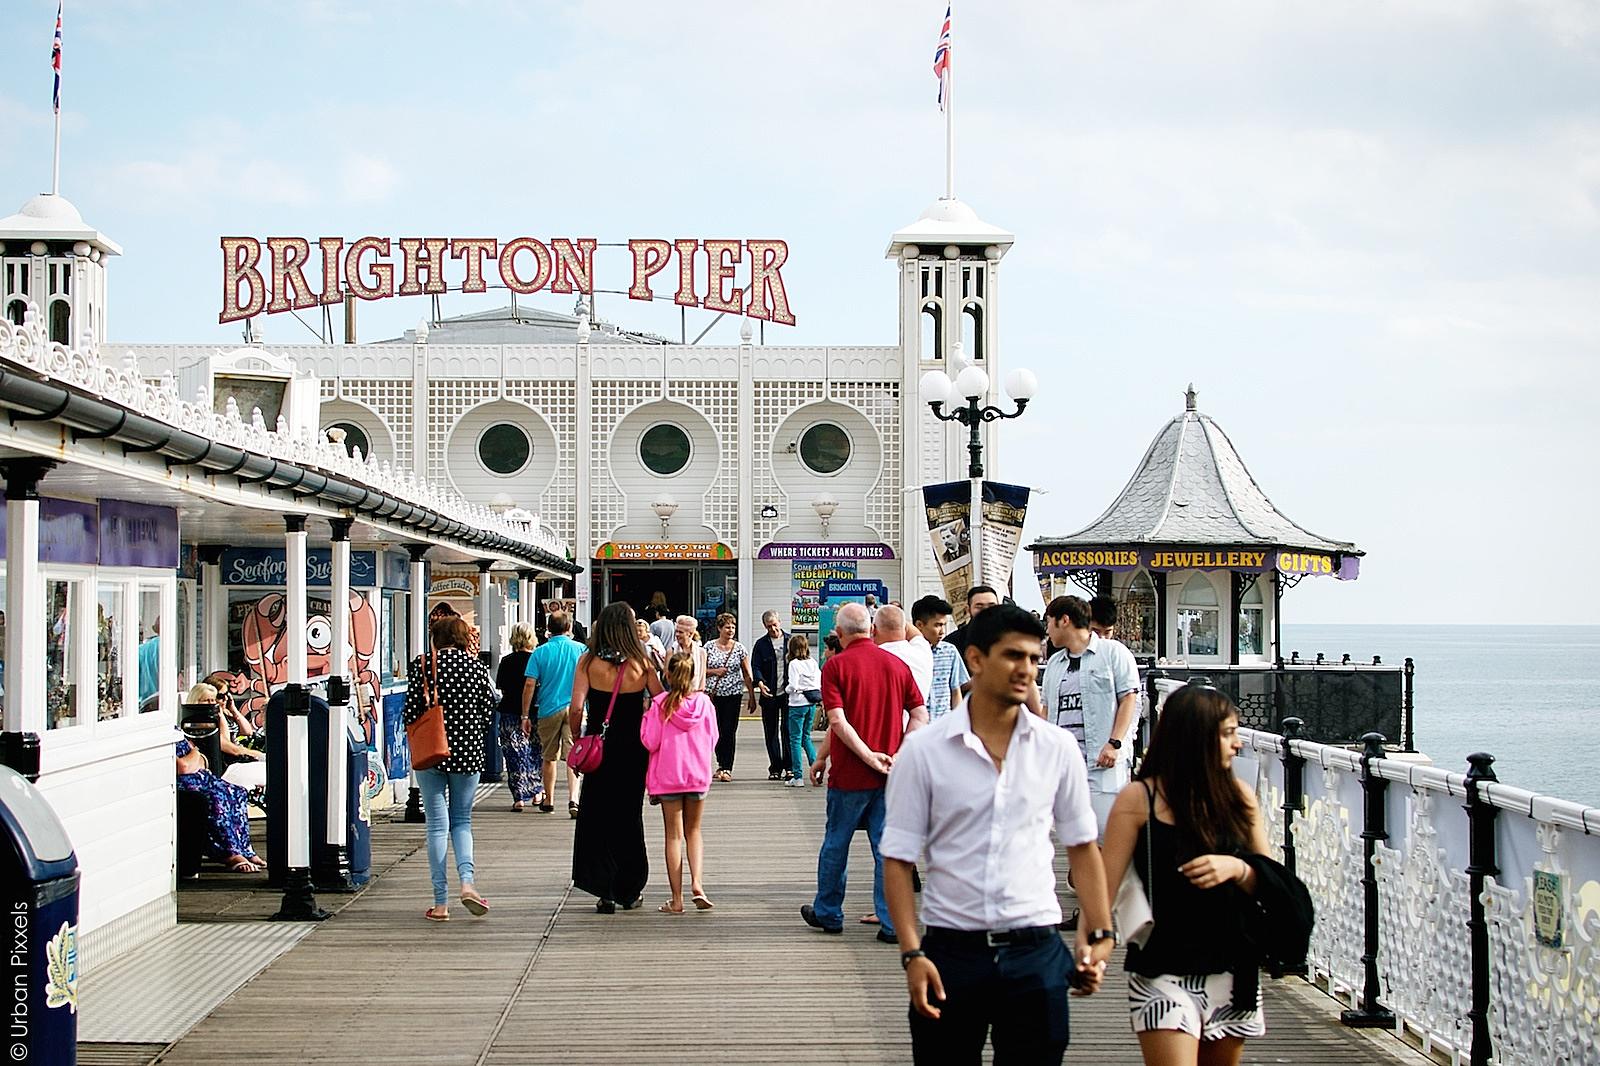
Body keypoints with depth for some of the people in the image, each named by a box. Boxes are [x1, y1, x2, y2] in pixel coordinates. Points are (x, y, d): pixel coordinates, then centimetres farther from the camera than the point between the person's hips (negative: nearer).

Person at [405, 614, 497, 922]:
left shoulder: (422, 665, -4)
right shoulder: (476, 666, 1)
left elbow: (411, 711, -6)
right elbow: (488, 710, 3)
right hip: (468, 752, 1)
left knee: (437, 824, 3)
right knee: (462, 821, 14)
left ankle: (440, 902, 2)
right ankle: (467, 881, -9)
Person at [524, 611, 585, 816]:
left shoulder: (540, 652, -1)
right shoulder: (581, 649, 0)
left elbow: (529, 685, -4)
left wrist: (525, 716, 1)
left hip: (549, 710, 0)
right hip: (575, 709, 0)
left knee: (550, 757, 14)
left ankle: (548, 801, 24)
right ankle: (573, 799, -20)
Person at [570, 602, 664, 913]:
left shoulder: (589, 661, -7)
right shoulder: (641, 663, -5)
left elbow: (576, 709, -12)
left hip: (599, 749, -1)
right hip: (633, 749, 1)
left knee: (598, 817, 8)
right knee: (630, 817, 14)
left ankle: (605, 892, 4)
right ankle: (629, 891, 21)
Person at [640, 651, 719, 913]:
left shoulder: (661, 704, -10)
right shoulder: (704, 702, -3)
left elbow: (650, 742, -10)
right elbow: (712, 739, 4)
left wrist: (646, 716, 4)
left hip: (668, 775, -2)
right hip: (698, 774, 2)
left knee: (674, 835, 5)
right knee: (693, 830, 17)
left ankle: (677, 899, 5)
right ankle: (697, 883, -4)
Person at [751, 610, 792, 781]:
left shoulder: (791, 640, 7)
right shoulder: (761, 644, 6)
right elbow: (756, 667, -1)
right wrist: (760, 683, -21)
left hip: (788, 694, -1)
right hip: (769, 695, 1)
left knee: (788, 730, -1)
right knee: (771, 732, 4)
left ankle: (789, 766, 6)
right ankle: (775, 768, 10)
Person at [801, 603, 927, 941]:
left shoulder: (836, 665, -8)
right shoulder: (897, 665, 4)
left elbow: (838, 722, -17)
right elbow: (920, 715, 1)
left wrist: (869, 757, -15)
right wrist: (897, 754, -5)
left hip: (848, 774, -3)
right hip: (889, 775, 3)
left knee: (836, 844, 13)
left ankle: (827, 913, 26)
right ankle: (891, 922, 2)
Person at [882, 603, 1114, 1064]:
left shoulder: (1057, 749, 3)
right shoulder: (923, 750, -3)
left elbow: (1082, 845, 11)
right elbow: (898, 859, -2)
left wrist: (1101, 934, 3)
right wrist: (912, 953, -10)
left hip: (1036, 953, 2)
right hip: (951, 951, -1)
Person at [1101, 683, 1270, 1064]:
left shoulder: (1238, 796, 5)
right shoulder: (1139, 799, -7)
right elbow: (1105, 885, -10)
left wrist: (1238, 869, -14)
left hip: (1232, 974, 5)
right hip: (1163, 974, -5)